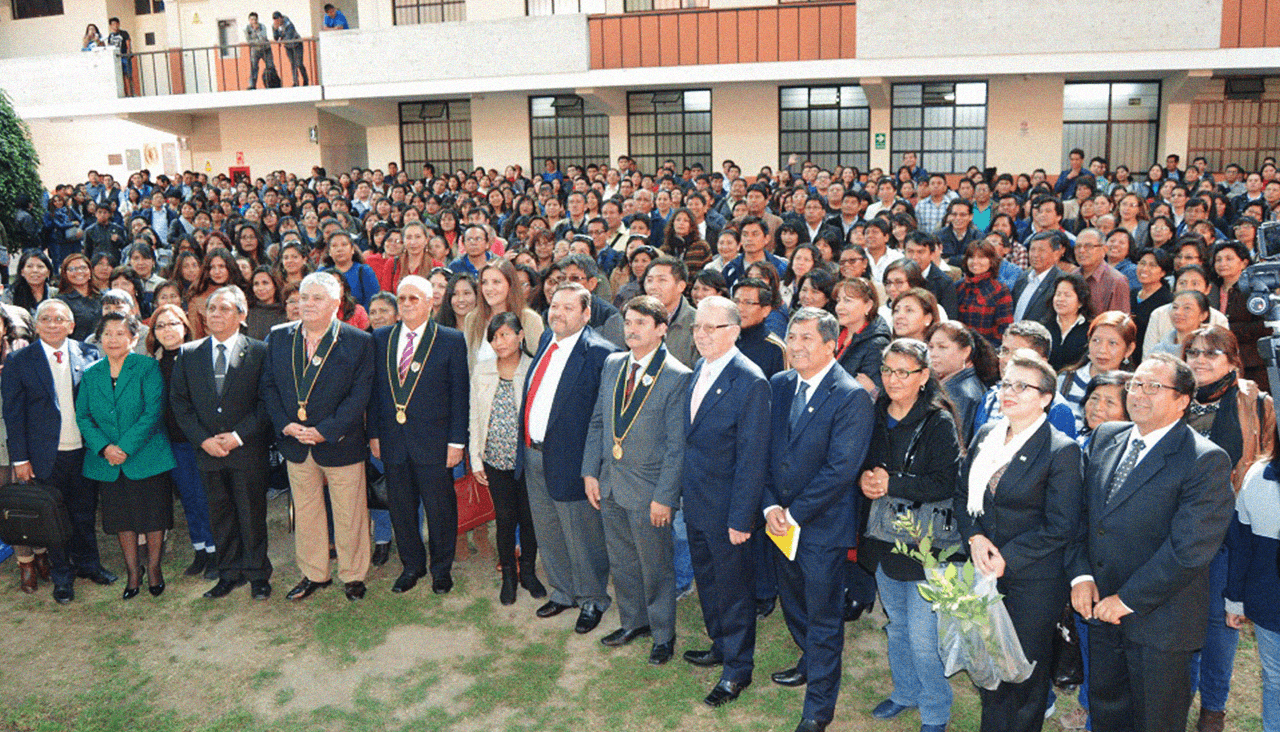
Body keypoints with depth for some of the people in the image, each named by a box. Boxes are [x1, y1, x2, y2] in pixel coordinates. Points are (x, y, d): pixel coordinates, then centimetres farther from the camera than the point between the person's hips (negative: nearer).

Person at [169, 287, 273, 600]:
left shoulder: (260, 352, -2)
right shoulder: (188, 354, 8)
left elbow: (267, 401, -5)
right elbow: (179, 402, 5)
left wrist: (240, 434, -13)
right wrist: (203, 438, -6)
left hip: (248, 448, -3)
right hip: (208, 450, 3)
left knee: (252, 513, 4)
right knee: (220, 514, 11)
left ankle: (257, 574, 18)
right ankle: (229, 573, 24)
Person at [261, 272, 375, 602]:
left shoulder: (358, 342, -9)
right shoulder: (279, 337, 4)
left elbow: (359, 395, -12)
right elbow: (269, 386, 6)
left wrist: (325, 431, -18)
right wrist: (285, 425, -9)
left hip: (341, 443, -4)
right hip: (295, 443, 4)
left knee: (349, 514, 7)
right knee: (305, 512, 16)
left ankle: (353, 576, 25)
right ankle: (314, 574, 32)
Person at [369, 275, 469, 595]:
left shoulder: (451, 340, -4)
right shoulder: (381, 338, 8)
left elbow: (459, 395, -4)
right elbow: (375, 390, 10)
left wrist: (457, 441, -8)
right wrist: (374, 433, 5)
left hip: (433, 441, -3)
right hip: (393, 440, 4)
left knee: (440, 508, 7)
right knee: (400, 508, 13)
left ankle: (441, 569, 26)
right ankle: (412, 565, 31)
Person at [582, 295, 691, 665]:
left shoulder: (677, 377, -14)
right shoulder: (612, 364, 5)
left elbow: (676, 444, -14)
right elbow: (597, 422, 11)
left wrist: (664, 496, -15)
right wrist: (590, 472, 5)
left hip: (649, 490, -6)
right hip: (610, 484, 6)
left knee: (656, 566, 10)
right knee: (621, 561, 19)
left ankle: (663, 634, 30)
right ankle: (633, 621, 40)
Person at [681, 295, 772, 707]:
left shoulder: (750, 382, -21)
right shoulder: (700, 370, 4)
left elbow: (752, 458, -20)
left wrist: (741, 518, -19)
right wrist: (684, 489, 12)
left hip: (727, 510, -8)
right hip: (697, 503, 8)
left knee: (734, 588, 10)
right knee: (707, 581, 23)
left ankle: (738, 668, 28)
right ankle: (720, 646, 44)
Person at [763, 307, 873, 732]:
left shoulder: (852, 397, -18)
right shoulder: (779, 385, 4)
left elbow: (840, 470, -21)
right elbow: (765, 451, 6)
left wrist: (794, 514, -18)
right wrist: (770, 506, -6)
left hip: (823, 524, -6)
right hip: (782, 521, 7)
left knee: (823, 615, 7)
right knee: (792, 602, 24)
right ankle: (811, 662, 50)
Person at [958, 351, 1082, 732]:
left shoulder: (1062, 451, -13)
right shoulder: (985, 435, 5)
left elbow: (1061, 527, -15)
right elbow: (962, 494, 10)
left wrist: (1006, 557, -16)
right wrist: (974, 537, -7)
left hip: (1033, 583, -5)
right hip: (985, 573, 5)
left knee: (1025, 673, 10)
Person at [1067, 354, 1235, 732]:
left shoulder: (1206, 460, -15)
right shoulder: (1105, 437, 5)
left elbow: (1189, 548, -20)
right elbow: (1082, 512, 8)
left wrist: (1128, 599, -18)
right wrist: (1080, 574, -5)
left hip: (1158, 619, -5)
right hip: (1102, 610, 5)